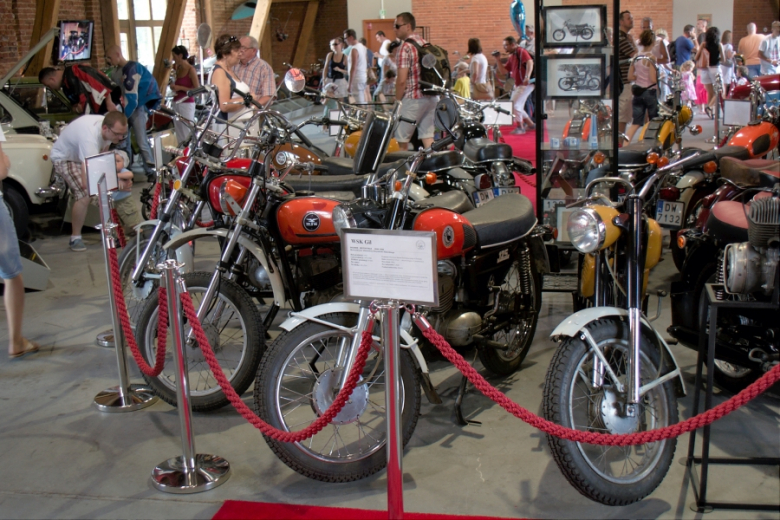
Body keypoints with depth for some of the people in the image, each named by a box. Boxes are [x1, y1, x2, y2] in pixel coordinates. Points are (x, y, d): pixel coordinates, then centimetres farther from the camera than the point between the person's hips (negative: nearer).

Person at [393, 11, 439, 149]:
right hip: (432, 97, 7)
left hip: (413, 99, -7)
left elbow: (402, 79, -16)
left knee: (401, 139, 4)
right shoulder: (427, 44, 12)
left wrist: (397, 101, -7)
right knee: (428, 136, 7)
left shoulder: (406, 47, -12)